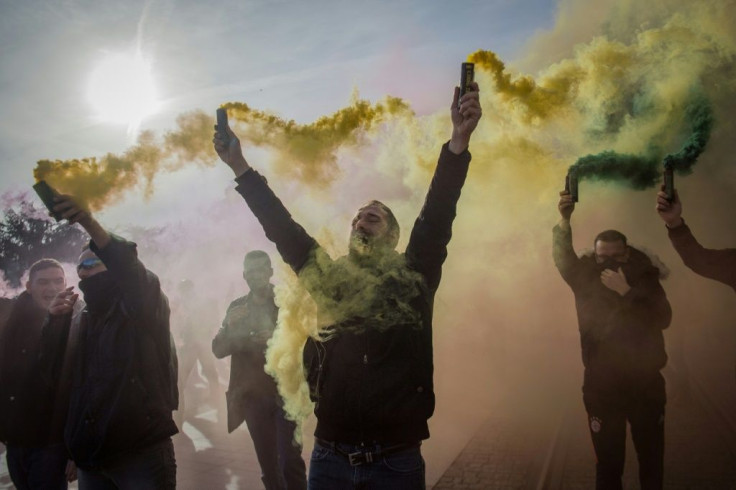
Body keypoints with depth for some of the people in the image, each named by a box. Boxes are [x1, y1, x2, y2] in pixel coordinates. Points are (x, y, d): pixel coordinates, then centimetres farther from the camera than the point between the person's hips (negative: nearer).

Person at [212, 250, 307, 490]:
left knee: (289, 461, -8)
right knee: (268, 465, 11)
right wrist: (230, 326, -17)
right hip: (253, 396, 3)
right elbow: (218, 350, 2)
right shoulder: (237, 307, 7)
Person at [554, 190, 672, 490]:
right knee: (608, 463, 4)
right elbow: (563, 258, -20)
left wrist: (626, 292, -22)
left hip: (646, 384, 1)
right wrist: (564, 220, -36)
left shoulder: (644, 278, 1)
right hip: (601, 386, -1)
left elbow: (663, 319, -12)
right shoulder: (586, 277, -1)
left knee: (652, 460, 11)